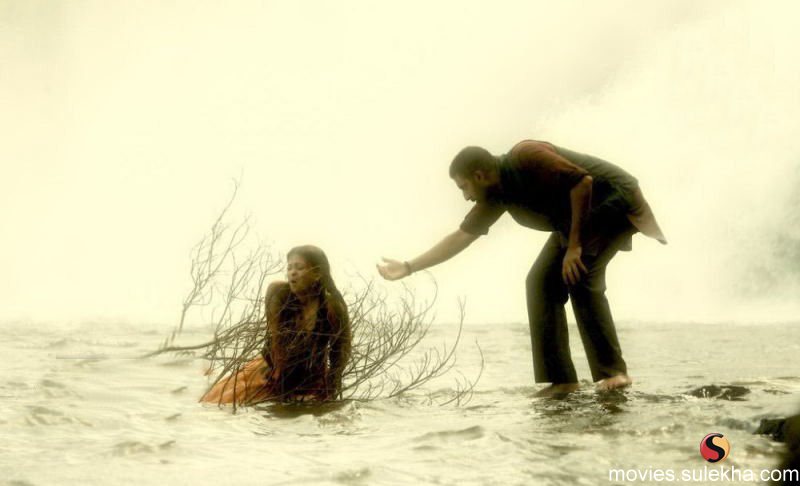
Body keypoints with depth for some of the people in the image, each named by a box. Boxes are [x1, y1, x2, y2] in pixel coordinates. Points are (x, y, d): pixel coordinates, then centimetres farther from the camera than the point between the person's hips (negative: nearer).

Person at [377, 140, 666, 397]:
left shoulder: (526, 157, -25)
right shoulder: (496, 194, 1)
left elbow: (582, 181, -29)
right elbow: (461, 236, 8)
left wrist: (575, 244, -26)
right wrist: (408, 268, 7)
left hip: (614, 199, -9)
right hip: (573, 221, 9)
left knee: (579, 276, -25)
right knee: (541, 282, -3)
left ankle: (614, 372, -21)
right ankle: (561, 379, -5)